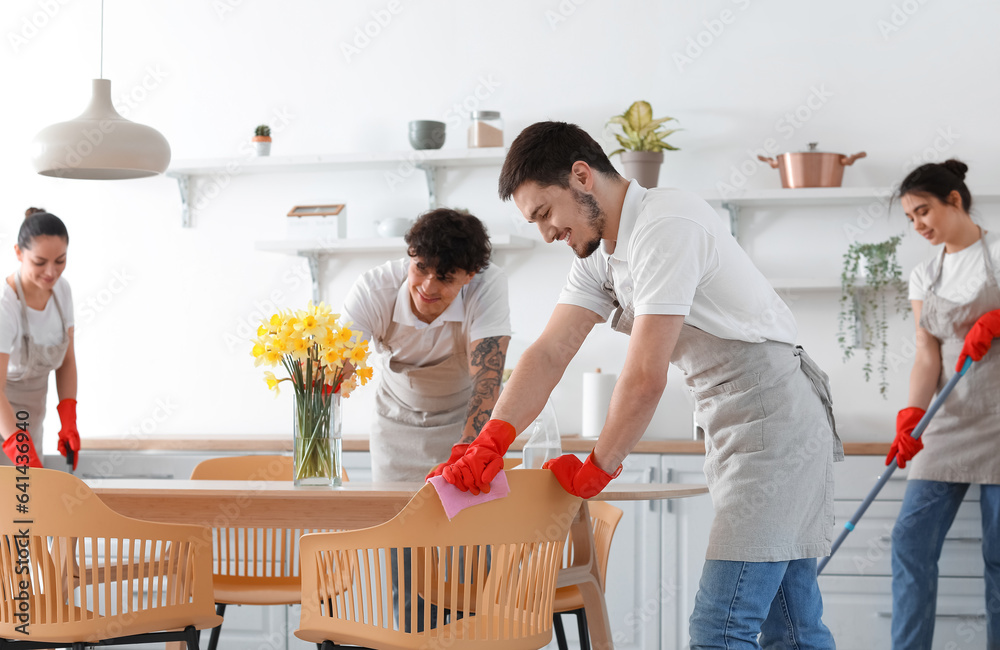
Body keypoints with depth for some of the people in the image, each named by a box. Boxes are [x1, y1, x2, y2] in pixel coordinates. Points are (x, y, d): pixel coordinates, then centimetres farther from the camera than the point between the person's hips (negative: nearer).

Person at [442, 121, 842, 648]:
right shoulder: (601, 254, 12)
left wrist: (596, 470, -12)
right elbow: (550, 353, 3)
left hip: (775, 421, -10)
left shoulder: (667, 225, -19)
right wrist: (491, 440, -12)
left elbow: (645, 377, -23)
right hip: (732, 427, 10)